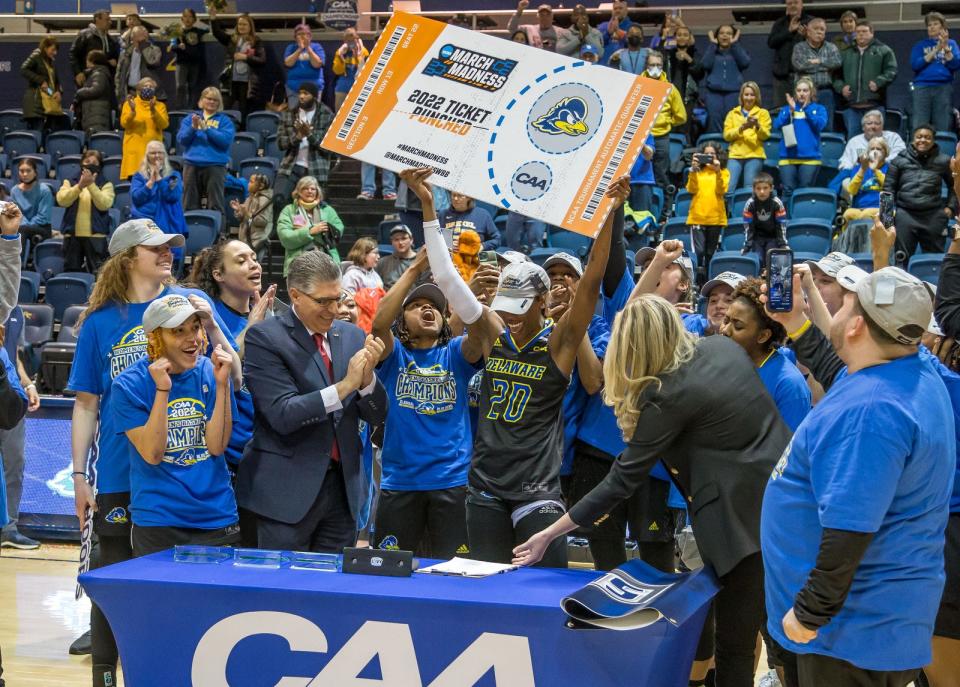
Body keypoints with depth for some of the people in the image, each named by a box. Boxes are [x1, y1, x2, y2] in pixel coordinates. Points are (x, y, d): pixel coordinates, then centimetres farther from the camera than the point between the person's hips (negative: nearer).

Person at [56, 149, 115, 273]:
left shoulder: (106, 185, 7)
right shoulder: (70, 183, 13)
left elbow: (104, 204, -10)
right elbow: (62, 200, -5)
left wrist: (91, 185, -19)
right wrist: (79, 186, -18)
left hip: (96, 235, -2)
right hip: (72, 235, 2)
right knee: (71, 272, 5)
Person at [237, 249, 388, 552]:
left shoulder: (352, 336, 9)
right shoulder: (264, 337, -8)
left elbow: (376, 415, 8)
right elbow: (282, 415, -18)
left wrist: (367, 375, -11)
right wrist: (344, 386, -23)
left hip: (344, 486, 5)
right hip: (288, 490, -5)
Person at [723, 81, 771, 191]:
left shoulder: (763, 113, 13)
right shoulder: (732, 113, 17)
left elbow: (765, 135, 0)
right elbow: (726, 135, 5)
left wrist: (757, 126, -20)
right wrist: (741, 128, -12)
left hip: (754, 155, -1)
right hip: (735, 155, 1)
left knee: (750, 189, -9)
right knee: (728, 187, -12)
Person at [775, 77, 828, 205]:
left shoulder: (818, 109, 11)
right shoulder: (786, 109, 16)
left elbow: (820, 125, -6)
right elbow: (778, 125, 2)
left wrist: (807, 108, -7)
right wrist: (791, 110, -7)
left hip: (810, 157, -1)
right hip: (788, 157, 1)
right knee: (788, 191, -6)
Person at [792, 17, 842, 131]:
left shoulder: (831, 48, 13)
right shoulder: (799, 47, 8)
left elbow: (837, 62, -6)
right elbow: (799, 64, -10)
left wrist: (818, 61, -4)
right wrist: (825, 65, -2)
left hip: (825, 94, 1)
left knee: (827, 128, 0)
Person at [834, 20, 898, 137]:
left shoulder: (883, 51, 9)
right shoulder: (846, 53, 21)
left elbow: (891, 71, -1)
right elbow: (837, 75, 19)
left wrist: (878, 82, -15)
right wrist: (841, 87, 0)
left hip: (874, 105, -3)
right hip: (852, 106, 3)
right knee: (852, 137, 2)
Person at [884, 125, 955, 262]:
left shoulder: (943, 161, 9)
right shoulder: (900, 160, 9)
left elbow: (953, 185, 21)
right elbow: (889, 186, 12)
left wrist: (951, 207, 11)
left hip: (934, 215, 0)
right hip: (905, 214, 0)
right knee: (901, 256, -1)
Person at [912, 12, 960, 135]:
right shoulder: (920, 45, 13)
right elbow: (914, 65, -3)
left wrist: (945, 48, -10)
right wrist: (936, 50, -7)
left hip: (944, 88, 0)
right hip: (922, 87, 0)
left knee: (943, 126, -6)